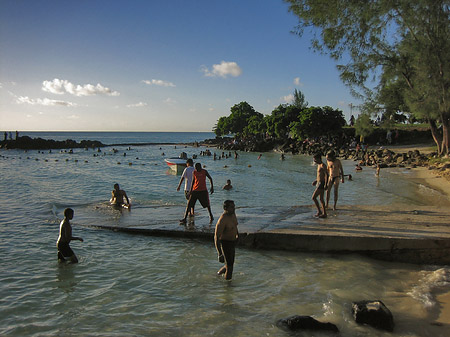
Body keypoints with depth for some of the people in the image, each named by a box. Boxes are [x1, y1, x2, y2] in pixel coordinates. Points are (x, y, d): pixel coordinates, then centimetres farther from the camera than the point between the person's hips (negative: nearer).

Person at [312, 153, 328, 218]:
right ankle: (324, 213, 15)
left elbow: (326, 175, -20)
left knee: (314, 197, -9)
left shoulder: (323, 165, -14)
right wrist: (316, 180, 25)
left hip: (321, 184, -9)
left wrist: (325, 184, -25)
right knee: (321, 199, 10)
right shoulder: (319, 165, 15)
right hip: (319, 183, 9)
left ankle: (319, 211, -1)